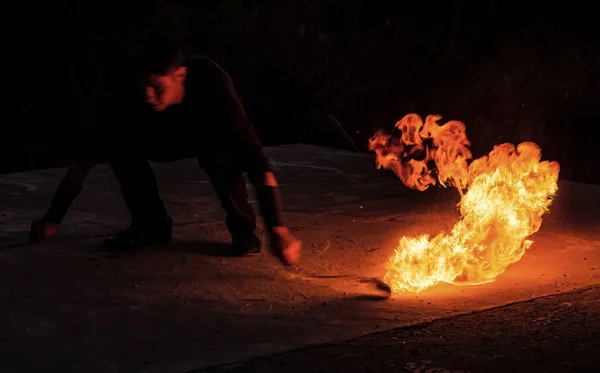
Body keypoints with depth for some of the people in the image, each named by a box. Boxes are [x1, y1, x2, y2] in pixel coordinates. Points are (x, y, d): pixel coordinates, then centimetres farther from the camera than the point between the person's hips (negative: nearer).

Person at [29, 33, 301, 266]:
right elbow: (88, 154, -26)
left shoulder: (212, 85, -42)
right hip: (175, 134, 3)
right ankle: (151, 223, -3)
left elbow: (255, 159, -49)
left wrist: (278, 229, -59)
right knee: (118, 145, -25)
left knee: (221, 153, -39)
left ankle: (243, 227, -13)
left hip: (215, 137, -3)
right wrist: (53, 218, -29)